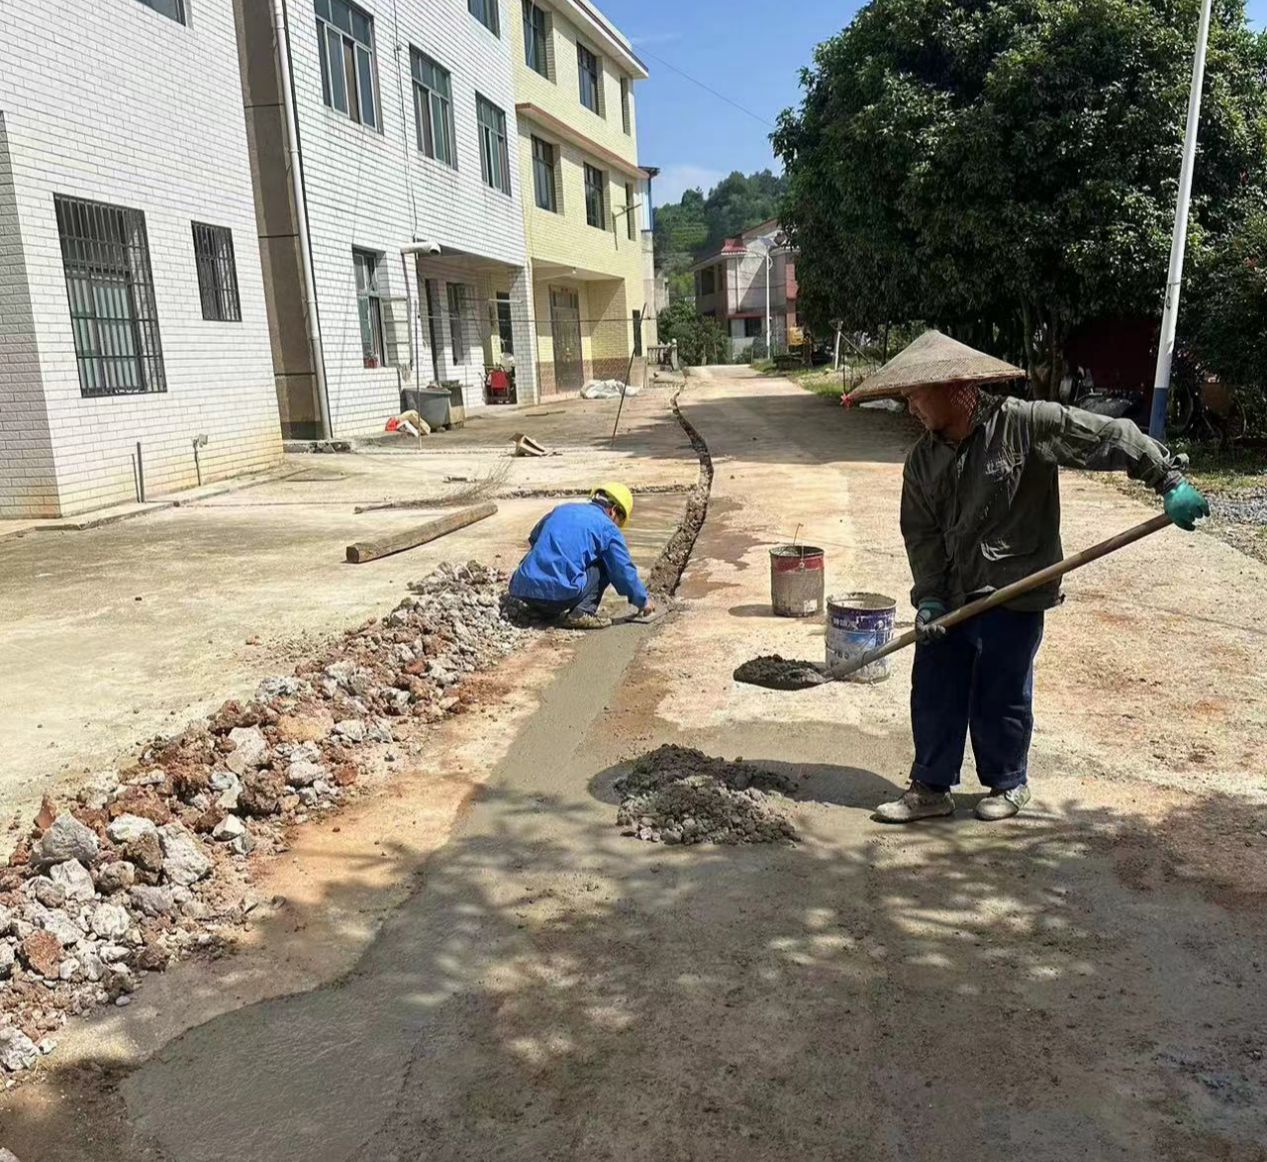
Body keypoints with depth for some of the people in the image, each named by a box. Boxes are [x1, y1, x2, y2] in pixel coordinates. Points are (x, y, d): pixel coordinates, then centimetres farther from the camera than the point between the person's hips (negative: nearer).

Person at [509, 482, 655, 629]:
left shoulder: (560, 509, 21)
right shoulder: (607, 527, 5)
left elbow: (533, 538, 35)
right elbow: (624, 571, 8)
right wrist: (642, 601, 24)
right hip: (560, 593, -6)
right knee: (604, 566, 12)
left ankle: (542, 609, 19)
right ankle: (582, 613, -3)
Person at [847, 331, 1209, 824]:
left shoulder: (1028, 424, -13)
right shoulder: (923, 459, 2)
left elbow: (1111, 438, -10)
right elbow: (921, 533, 0)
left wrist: (1170, 481, -11)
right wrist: (929, 597, -8)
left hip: (1013, 595, -5)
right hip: (949, 595, 5)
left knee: (1001, 700, 9)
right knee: (933, 695, 9)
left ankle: (1008, 784, 33)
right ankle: (930, 788, 25)